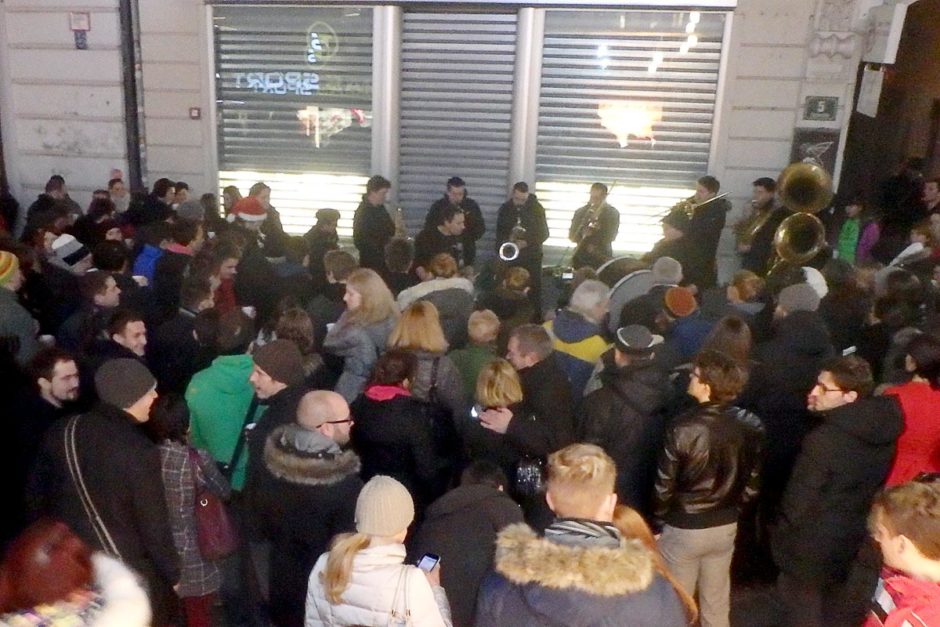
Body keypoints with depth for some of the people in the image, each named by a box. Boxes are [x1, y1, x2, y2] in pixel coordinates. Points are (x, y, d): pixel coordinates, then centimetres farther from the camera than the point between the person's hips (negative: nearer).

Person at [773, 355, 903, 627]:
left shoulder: (824, 440, -31)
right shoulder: (881, 429, -7)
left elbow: (798, 504, -23)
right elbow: (872, 484, 8)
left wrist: (782, 539, -8)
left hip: (811, 544, -7)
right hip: (851, 536, 7)